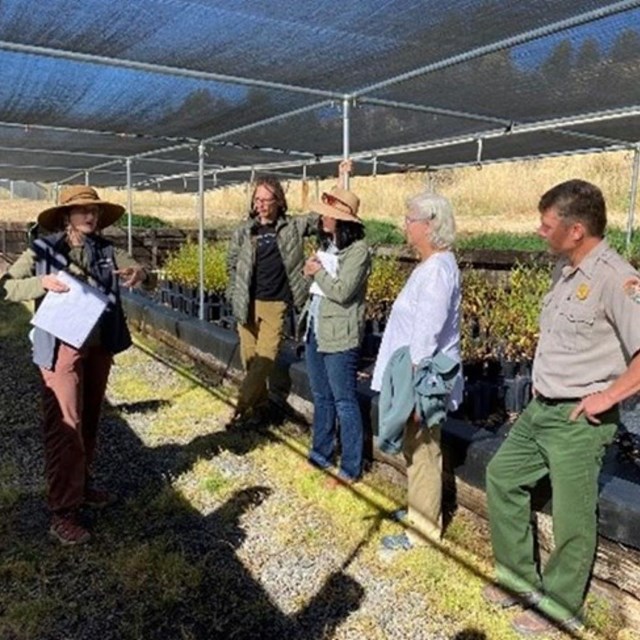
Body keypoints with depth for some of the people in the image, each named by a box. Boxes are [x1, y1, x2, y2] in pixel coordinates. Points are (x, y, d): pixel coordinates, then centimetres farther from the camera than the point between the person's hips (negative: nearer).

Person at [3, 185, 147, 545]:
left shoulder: (105, 250, 4)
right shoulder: (44, 249, -5)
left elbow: (136, 268, 5)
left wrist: (139, 273, -19)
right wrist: (43, 283, -23)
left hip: (99, 346, 5)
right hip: (62, 348, -5)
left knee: (89, 422, 16)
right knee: (66, 427, -4)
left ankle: (82, 486, 34)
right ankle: (63, 513, 4)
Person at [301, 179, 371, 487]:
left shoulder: (358, 250, -15)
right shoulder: (326, 245, 10)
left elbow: (342, 292, -22)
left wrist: (318, 271, -10)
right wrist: (309, 271, -2)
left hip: (339, 337, -8)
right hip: (315, 330, 9)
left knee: (344, 402, 1)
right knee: (321, 398, 19)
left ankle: (350, 469, 12)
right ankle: (320, 453, 34)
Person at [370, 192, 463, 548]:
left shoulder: (437, 271, -22)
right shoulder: (433, 265, 9)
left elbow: (427, 335, -26)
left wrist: (411, 384, -23)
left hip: (423, 382, -10)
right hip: (418, 377, 10)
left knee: (422, 451, 3)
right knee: (416, 448, 22)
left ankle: (423, 528, 19)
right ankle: (420, 508, 40)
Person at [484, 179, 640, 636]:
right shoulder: (565, 268, 5)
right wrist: (543, 380, 12)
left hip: (579, 420, -9)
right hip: (540, 409, 9)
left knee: (572, 518, 7)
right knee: (502, 476, 18)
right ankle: (520, 576, 34)